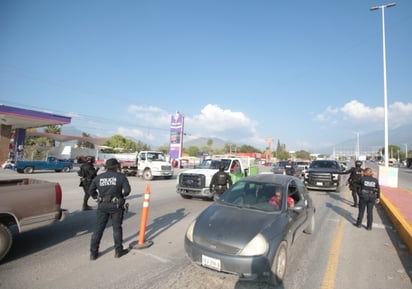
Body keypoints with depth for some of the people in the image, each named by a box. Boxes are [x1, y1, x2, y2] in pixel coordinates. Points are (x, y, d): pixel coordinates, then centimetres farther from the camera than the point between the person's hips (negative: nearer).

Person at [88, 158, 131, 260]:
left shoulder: (98, 177, 5)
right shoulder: (121, 176, -6)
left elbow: (91, 191, 8)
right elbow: (127, 190, -11)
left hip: (102, 205, 3)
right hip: (116, 205, -3)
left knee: (98, 229, 12)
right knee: (117, 228, 10)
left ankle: (93, 253, 18)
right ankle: (118, 251, 21)